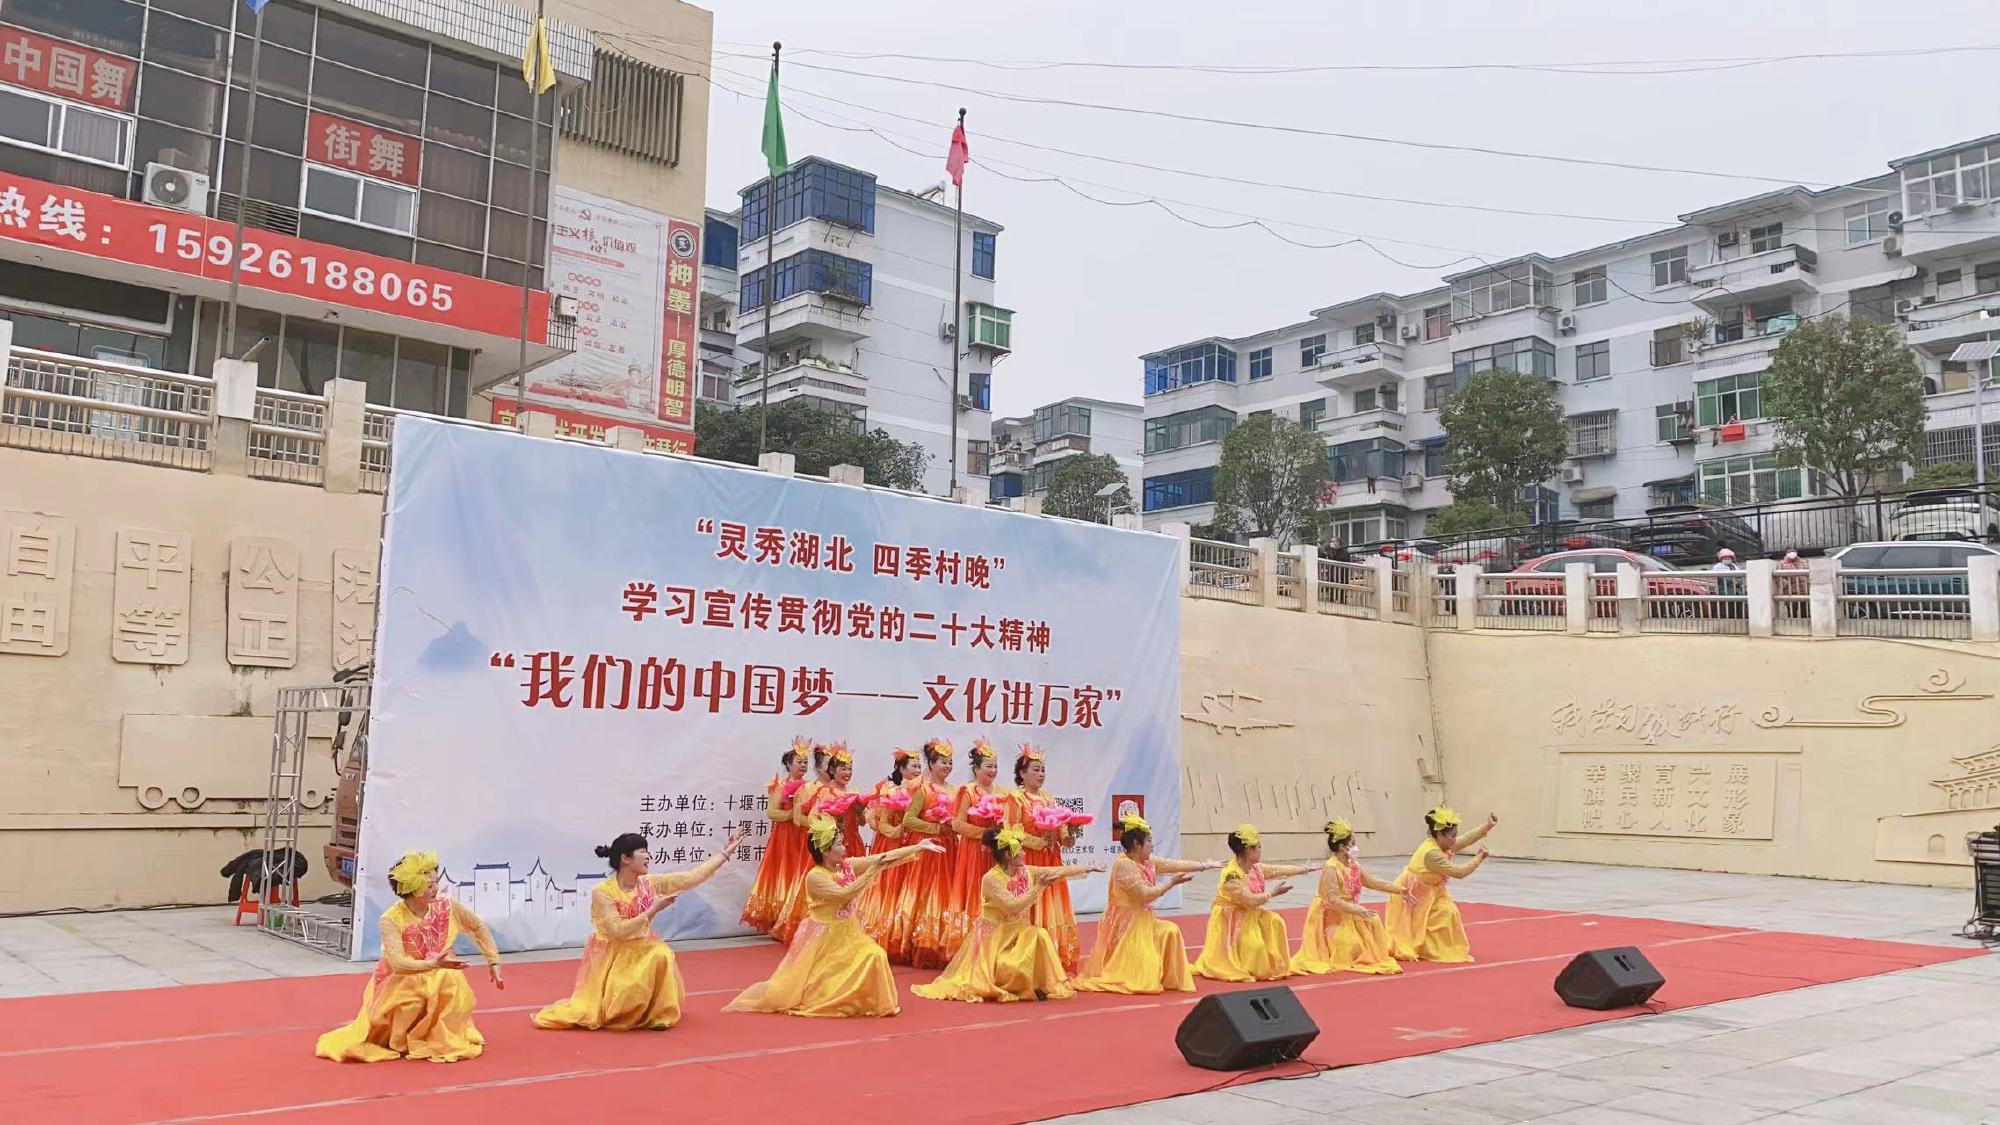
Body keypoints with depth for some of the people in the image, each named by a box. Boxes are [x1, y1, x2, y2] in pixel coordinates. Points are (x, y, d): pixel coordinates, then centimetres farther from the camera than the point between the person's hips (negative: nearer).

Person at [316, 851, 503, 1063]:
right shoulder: (391, 920, -25)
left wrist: (493, 962, -1)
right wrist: (433, 965, -51)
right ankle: (400, 1043, -7)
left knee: (454, 982, -29)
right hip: (398, 982, -3)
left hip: (439, 977, 3)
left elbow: (478, 927, 3)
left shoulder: (445, 906, -13)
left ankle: (442, 1041, -6)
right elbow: (398, 962, -37)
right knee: (413, 987, -36)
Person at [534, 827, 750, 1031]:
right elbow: (618, 931, -27)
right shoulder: (602, 892, -20)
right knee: (599, 1014, -17)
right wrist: (653, 910, -26)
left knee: (661, 954, -26)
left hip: (640, 952, 4)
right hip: (610, 959, -4)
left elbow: (692, 877, -9)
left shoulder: (650, 884, -7)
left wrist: (726, 852, -12)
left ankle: (656, 1014, -7)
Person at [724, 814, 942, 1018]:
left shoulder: (848, 865, -5)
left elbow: (886, 859, -7)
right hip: (822, 938, -5)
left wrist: (918, 847, -13)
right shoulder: (815, 877, -21)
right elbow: (845, 894, -32)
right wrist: (873, 869, -33)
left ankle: (869, 1003, 5)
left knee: (875, 956, -13)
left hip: (847, 934, 5)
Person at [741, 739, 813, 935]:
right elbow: (771, 812, -12)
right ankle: (780, 924, -2)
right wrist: (794, 813, -16)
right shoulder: (780, 785, -1)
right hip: (784, 837, -4)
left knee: (801, 878, -1)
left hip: (804, 839, 4)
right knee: (784, 874, -5)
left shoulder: (809, 787, 12)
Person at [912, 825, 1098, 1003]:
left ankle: (1039, 984, -7)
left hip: (1019, 934, 6)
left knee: (1040, 935, -21)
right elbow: (1012, 906, -27)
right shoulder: (990, 879, -19)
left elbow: (1059, 871, 0)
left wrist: (1089, 868, -3)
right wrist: (1038, 888, -28)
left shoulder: (1026, 872, -2)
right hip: (995, 939, -6)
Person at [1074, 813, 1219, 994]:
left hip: (1144, 922, 9)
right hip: (1126, 925, -9)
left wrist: (1205, 866, 7)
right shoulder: (1124, 865, -19)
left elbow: (1175, 864, 8)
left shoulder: (1149, 861, 7)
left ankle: (1170, 978, 9)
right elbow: (1145, 894, -23)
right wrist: (1172, 883, -18)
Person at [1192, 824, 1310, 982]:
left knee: (1275, 921, -7)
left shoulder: (1256, 868, 0)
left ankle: (1274, 966, 3)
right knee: (1255, 946, -18)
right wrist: (1273, 893, -24)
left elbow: (1280, 870, 9)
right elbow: (1249, 901, -31)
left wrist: (1305, 869, 12)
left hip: (1250, 916, 9)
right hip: (1230, 921, -9)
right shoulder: (1232, 874, -28)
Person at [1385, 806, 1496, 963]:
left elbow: (1467, 839, -2)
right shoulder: (1432, 853, -33)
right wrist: (1479, 858, -21)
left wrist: (1488, 826, -9)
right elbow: (1459, 872, -31)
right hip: (1410, 895, -9)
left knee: (1447, 912, 1)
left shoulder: (1443, 845, -4)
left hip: (1427, 894, 9)